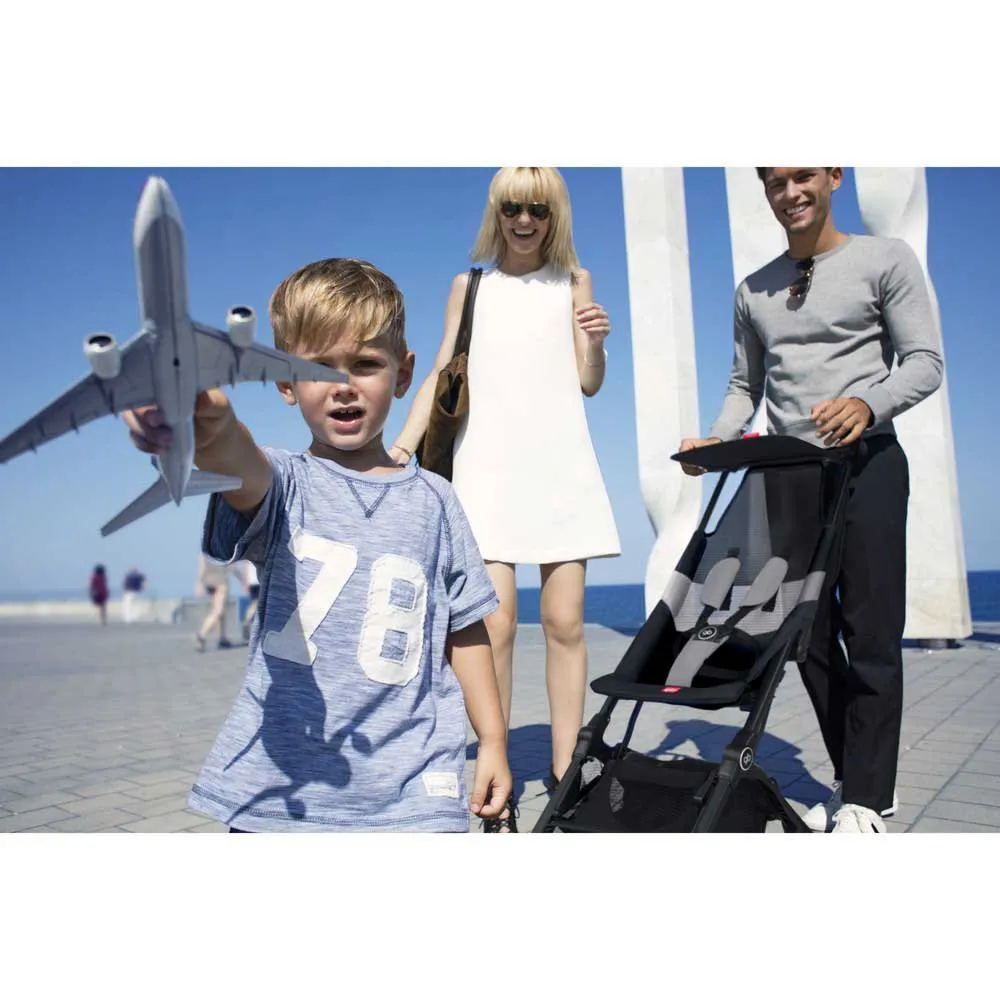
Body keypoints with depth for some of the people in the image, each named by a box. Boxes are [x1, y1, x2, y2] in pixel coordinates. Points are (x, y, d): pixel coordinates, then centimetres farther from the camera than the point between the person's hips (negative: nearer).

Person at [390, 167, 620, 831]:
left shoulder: (574, 281, 15)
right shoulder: (471, 285, 15)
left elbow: (589, 383, 9)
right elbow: (442, 374, 12)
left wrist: (596, 342, -11)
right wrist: (404, 443, -1)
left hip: (562, 464, 1)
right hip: (488, 466, 0)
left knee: (565, 622, -2)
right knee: (496, 622, -10)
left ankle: (564, 775, 10)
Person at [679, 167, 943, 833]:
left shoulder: (885, 260, 4)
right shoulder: (754, 291, 16)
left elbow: (925, 361, -3)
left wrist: (867, 403, -23)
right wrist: (715, 440, -3)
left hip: (866, 464, -4)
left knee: (870, 634, -5)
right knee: (809, 634, 5)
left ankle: (865, 800, 6)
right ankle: (856, 781, 20)